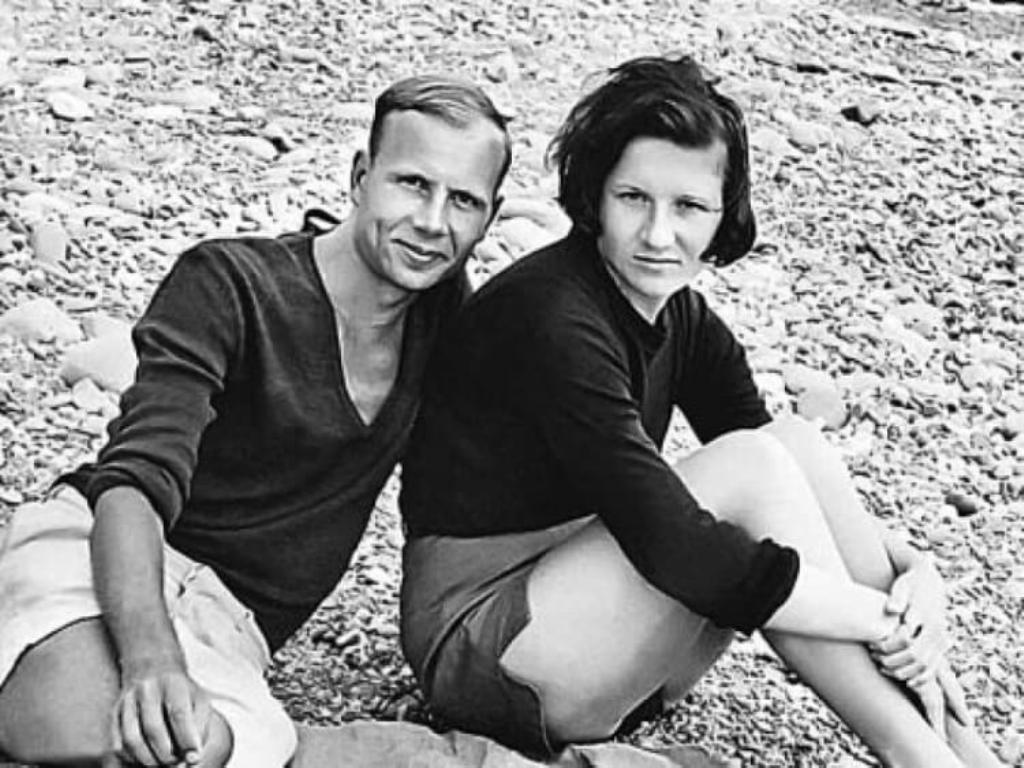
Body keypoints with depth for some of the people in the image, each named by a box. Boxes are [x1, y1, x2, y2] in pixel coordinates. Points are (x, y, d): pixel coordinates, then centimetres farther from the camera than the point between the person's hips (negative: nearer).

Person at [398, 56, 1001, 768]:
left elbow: (795, 487, 3)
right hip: (480, 648, -8)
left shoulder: (683, 321, 5)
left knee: (794, 441, -12)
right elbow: (674, 546, -31)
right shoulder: (551, 316, -23)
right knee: (752, 464, -23)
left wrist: (914, 569, -17)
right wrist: (886, 620, -26)